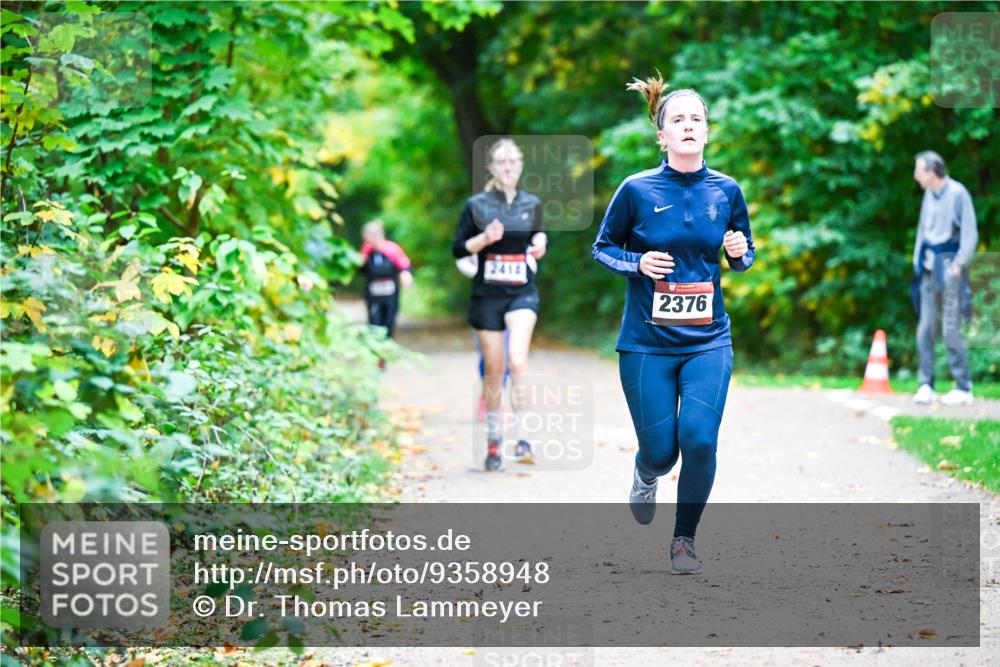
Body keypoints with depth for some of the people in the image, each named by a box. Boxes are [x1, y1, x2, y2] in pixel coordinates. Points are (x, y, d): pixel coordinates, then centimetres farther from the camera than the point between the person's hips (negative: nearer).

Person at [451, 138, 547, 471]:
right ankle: (493, 440, 20)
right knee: (494, 370, 5)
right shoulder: (476, 205, -1)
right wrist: (485, 238, -16)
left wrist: (540, 244, -2)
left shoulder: (532, 204, 6)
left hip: (522, 293, 0)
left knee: (517, 360, -21)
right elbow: (458, 249, 1)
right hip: (487, 294, 0)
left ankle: (521, 435, -16)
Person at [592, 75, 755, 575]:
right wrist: (638, 264, -14)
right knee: (661, 450, 1)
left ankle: (684, 540, 7)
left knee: (699, 440, -13)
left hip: (708, 341, 1)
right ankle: (646, 474, 40)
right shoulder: (637, 190, -5)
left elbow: (743, 257, 15)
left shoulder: (726, 191, 2)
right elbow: (602, 249, 5)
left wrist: (741, 252, -8)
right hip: (647, 342, -1)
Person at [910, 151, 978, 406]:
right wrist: (918, 261, 13)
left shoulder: (957, 193, -11)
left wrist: (959, 265, -15)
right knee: (925, 328, 3)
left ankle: (964, 388, 0)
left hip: (949, 263, -7)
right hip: (929, 265, 7)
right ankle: (926, 385, 7)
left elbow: (970, 234, -10)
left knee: (951, 329, -7)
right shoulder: (929, 194, 11)